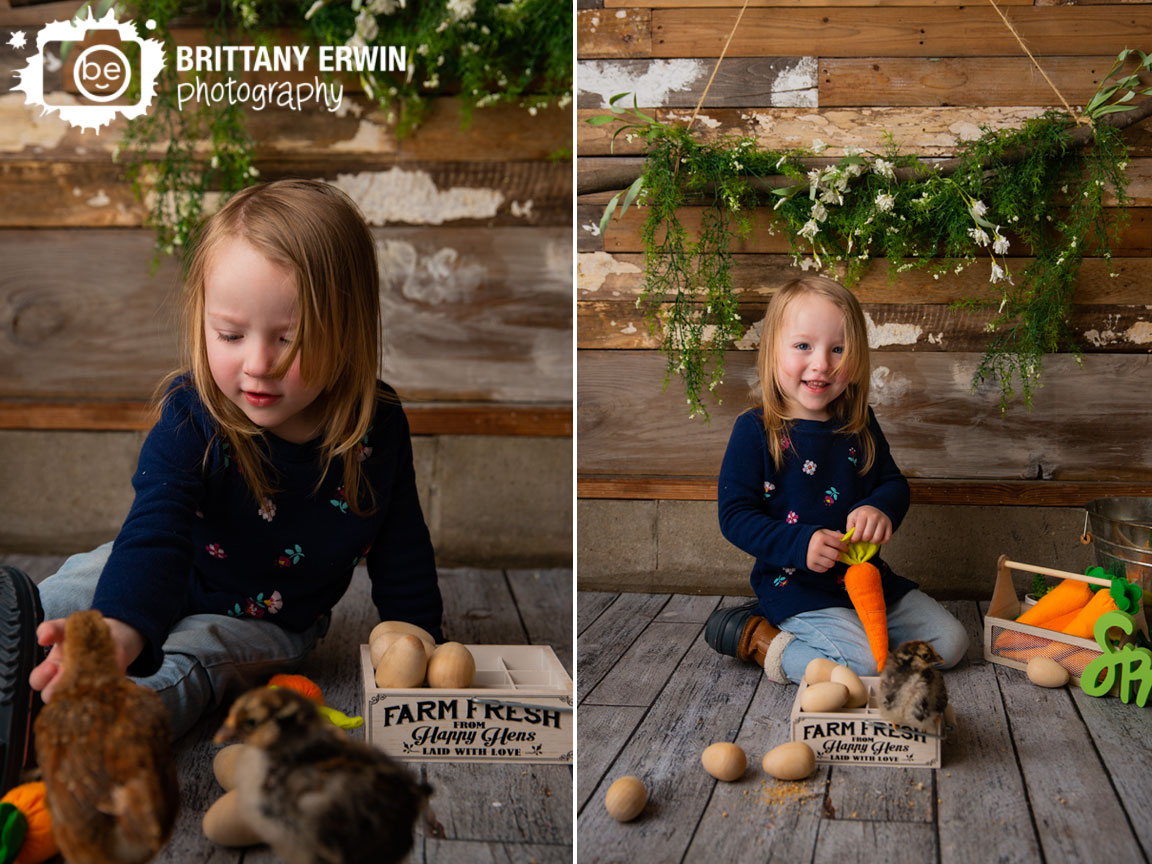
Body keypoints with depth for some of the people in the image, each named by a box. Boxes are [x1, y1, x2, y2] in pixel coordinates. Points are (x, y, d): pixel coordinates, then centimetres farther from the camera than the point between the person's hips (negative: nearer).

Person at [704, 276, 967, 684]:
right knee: (864, 663, -27)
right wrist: (799, 543, -27)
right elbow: (734, 514, -12)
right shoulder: (755, 431, -12)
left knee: (950, 641, 6)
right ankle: (762, 640, -4)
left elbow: (894, 482, 11)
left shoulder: (859, 425, 5)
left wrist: (880, 508, -15)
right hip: (795, 585, -7)